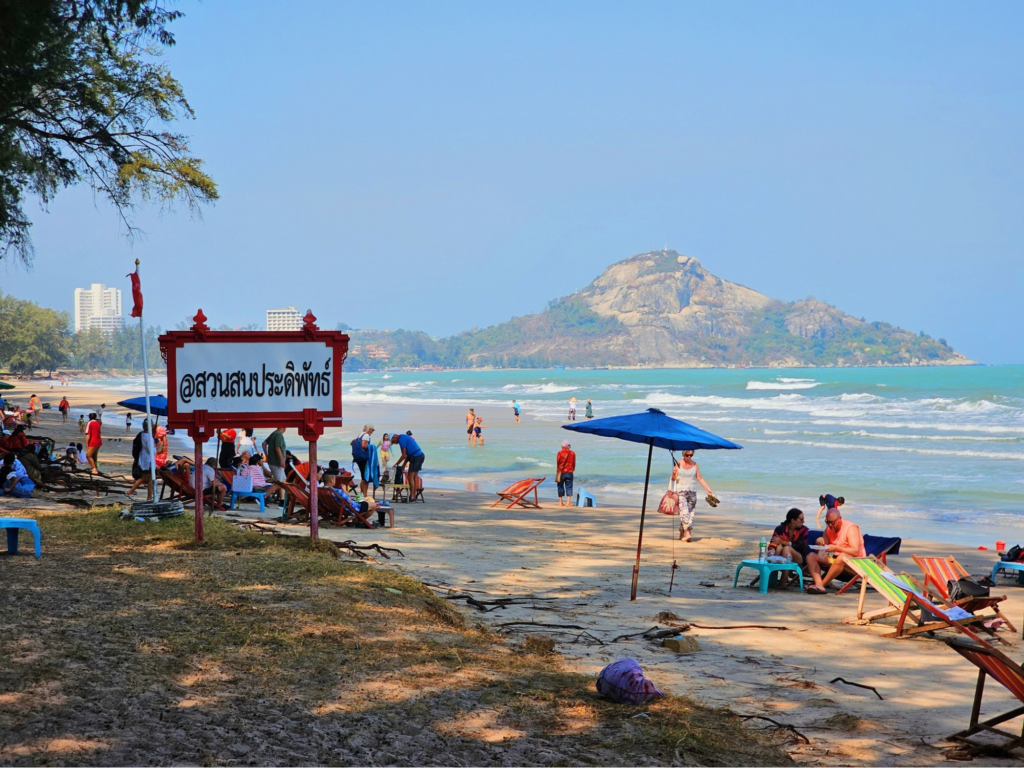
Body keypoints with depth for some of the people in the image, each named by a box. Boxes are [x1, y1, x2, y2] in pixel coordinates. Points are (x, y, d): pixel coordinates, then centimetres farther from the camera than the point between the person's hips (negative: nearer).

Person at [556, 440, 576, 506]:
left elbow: (557, 462, -2)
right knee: (569, 487, 4)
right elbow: (574, 463, 5)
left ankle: (560, 502, 12)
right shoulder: (572, 453, -2)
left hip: (561, 472, -1)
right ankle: (568, 502, -3)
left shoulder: (560, 453, -9)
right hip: (569, 472, 1)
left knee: (560, 486, 9)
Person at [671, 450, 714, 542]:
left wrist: (708, 489, 4)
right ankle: (687, 533, -25)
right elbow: (673, 479, 0)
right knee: (684, 512, -17)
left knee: (690, 513, 2)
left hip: (692, 492, 4)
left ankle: (681, 534, 12)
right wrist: (674, 474, -22)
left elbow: (700, 479, 11)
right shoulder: (678, 464, 0)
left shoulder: (695, 464, 8)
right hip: (681, 492, -3)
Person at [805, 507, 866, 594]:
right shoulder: (829, 529, 7)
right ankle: (819, 585, -35)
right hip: (835, 559, 7)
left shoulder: (850, 528, -13)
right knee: (811, 556, -11)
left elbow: (855, 552, -22)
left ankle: (822, 583, -32)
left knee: (842, 557, -41)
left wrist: (836, 548, -32)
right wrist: (821, 543, -17)